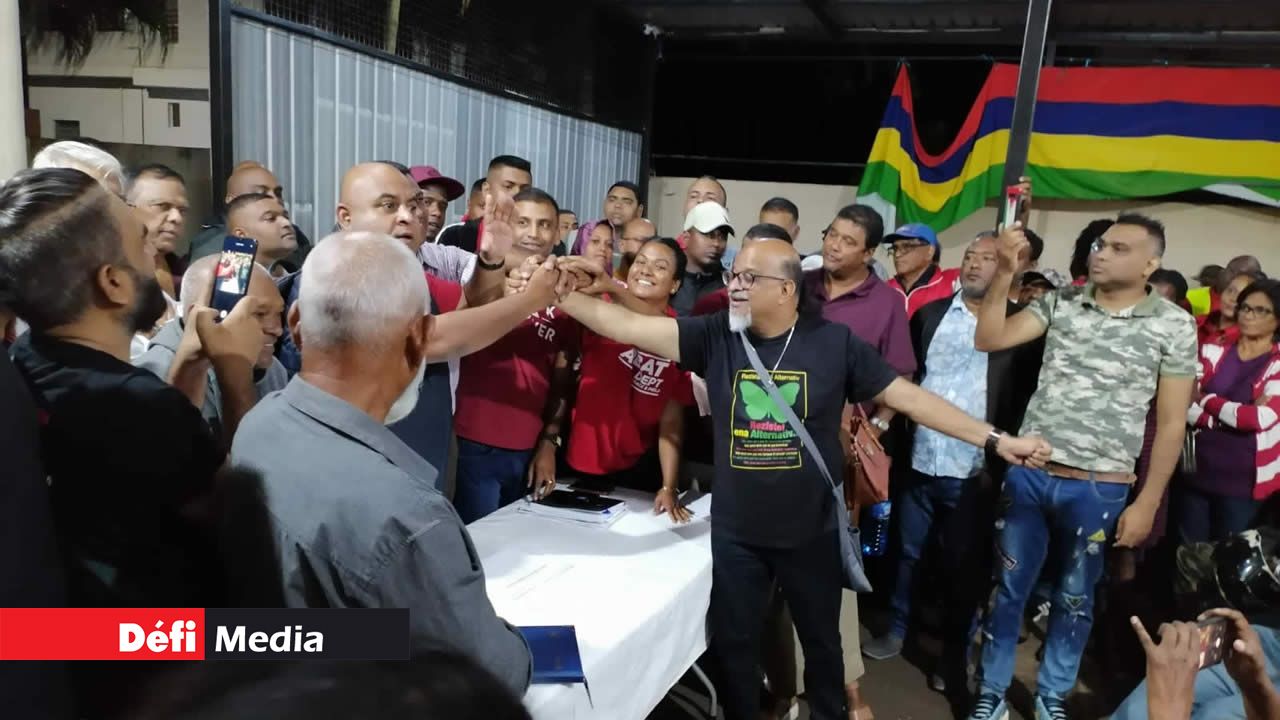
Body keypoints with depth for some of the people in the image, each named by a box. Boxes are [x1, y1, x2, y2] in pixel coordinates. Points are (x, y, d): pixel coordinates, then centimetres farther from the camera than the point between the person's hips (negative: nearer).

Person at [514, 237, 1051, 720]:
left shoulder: (834, 343, -10)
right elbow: (629, 326, -14)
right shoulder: (714, 337, -8)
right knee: (734, 643, 16)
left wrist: (995, 439, -8)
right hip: (735, 532, 1)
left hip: (811, 532, 0)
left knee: (821, 640, 21)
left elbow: (909, 397, -6)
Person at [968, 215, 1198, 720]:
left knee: (1074, 599, 15)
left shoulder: (1174, 327, -3)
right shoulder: (1061, 303, 2)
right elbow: (988, 340, -6)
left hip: (1098, 488, -1)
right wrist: (1005, 271, -15)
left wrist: (1147, 503, -2)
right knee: (1008, 589, 11)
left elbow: (1171, 423, -1)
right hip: (1028, 473, 2)